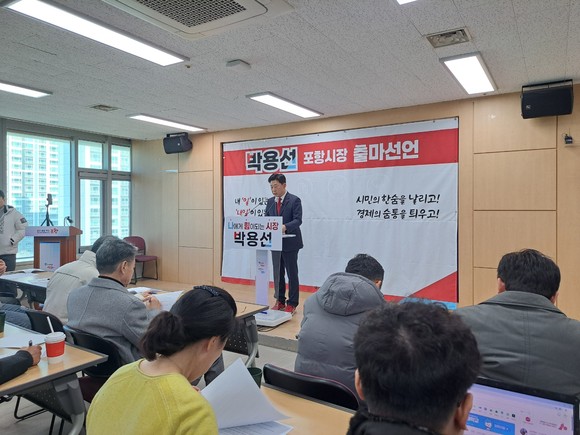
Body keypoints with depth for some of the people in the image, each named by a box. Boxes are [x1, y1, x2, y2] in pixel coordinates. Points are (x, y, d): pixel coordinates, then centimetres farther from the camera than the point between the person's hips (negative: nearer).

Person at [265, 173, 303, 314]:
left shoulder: (294, 200, -8)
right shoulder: (270, 202, 10)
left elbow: (298, 220, -17)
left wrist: (285, 226, -34)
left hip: (290, 243, -6)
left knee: (292, 273, 2)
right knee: (277, 273, 13)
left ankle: (292, 303, 12)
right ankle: (280, 301, 25)